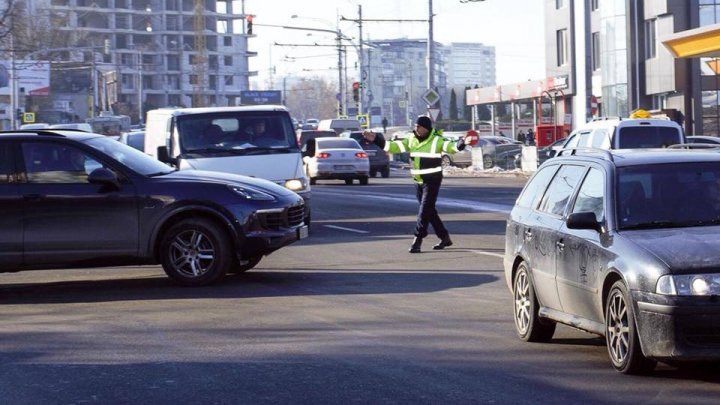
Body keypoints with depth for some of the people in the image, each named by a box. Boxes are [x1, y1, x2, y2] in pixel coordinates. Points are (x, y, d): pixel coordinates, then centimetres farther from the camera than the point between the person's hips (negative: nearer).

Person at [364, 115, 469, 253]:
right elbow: (394, 146, 9)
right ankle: (445, 238, 25)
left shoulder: (436, 141, -12)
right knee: (429, 211, 14)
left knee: (425, 210, -10)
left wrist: (461, 143, -47)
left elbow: (452, 147, -25)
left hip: (432, 181, -7)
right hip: (419, 182, 7)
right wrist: (376, 140, 3)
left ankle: (417, 240, -8)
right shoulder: (412, 140, 6)